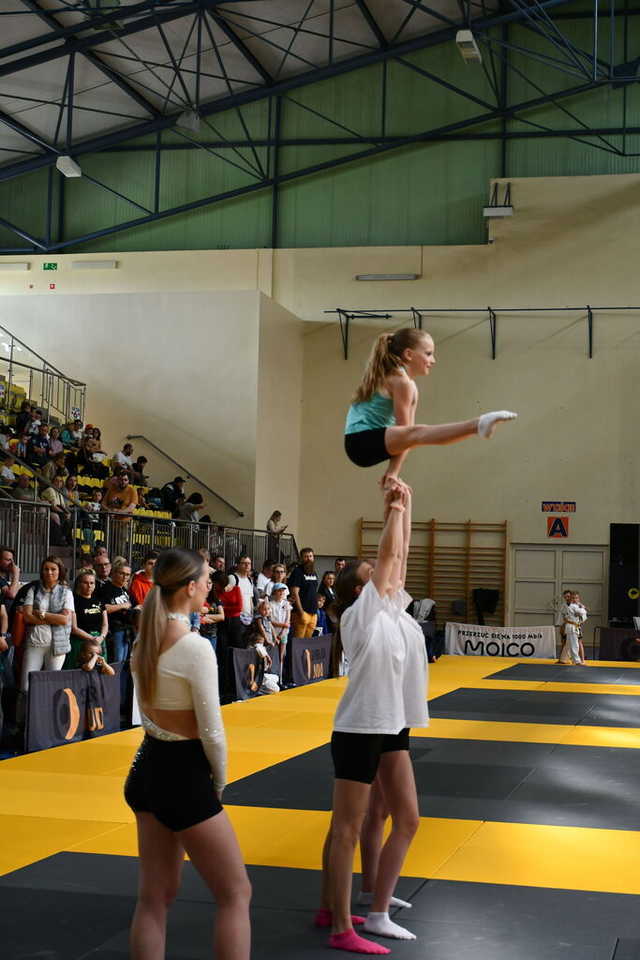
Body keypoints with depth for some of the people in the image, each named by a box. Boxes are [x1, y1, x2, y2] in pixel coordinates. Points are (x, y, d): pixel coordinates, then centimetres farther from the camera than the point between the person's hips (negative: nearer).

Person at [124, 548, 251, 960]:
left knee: (155, 896, 15)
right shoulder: (196, 647, -20)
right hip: (185, 775, -8)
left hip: (148, 768, 8)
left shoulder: (144, 641, 5)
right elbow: (212, 732, -18)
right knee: (235, 893, 4)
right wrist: (220, 782, 0)